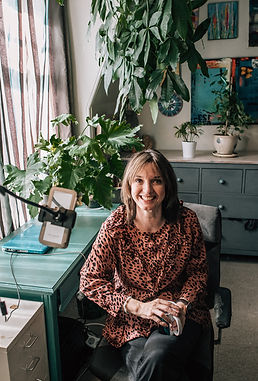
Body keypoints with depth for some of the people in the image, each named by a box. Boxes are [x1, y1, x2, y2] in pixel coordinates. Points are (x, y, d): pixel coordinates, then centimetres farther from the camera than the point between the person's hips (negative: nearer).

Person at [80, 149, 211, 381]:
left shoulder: (186, 221, -9)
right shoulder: (116, 225, -13)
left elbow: (198, 272, 4)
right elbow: (90, 281, -11)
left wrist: (182, 304, -14)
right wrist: (139, 307, -19)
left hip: (181, 315, 1)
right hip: (131, 319, 0)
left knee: (158, 358, -28)